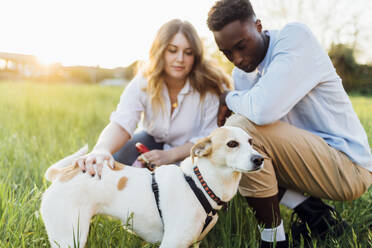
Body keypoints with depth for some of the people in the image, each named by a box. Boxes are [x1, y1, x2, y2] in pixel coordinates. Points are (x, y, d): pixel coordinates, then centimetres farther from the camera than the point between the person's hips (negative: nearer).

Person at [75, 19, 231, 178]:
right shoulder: (143, 82, -17)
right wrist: (101, 150, -56)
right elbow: (121, 124, -32)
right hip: (155, 140, 3)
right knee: (114, 159, -22)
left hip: (192, 152, -2)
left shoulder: (210, 87, -23)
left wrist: (170, 155, -33)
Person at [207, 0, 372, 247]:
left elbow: (264, 110, -32)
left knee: (240, 128, -24)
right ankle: (313, 213, 2)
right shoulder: (242, 73, 7)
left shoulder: (295, 37, -17)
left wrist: (230, 98, -12)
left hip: (348, 165, -9)